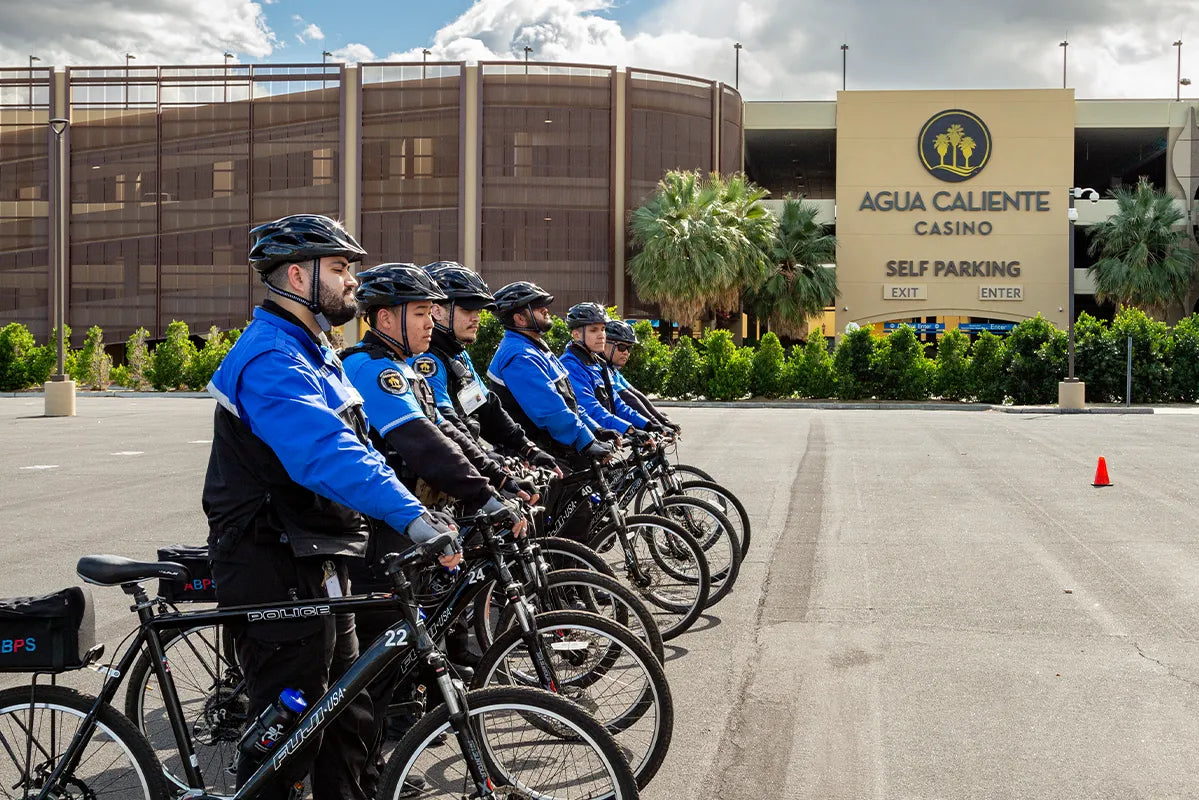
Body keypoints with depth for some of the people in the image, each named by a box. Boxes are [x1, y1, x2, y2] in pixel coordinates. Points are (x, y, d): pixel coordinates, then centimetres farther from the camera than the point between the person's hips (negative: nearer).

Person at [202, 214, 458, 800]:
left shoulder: (309, 354, 16)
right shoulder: (272, 360, -20)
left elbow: (352, 446, 17)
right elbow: (325, 454, -35)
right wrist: (412, 517, -45)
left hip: (314, 566, 10)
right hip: (276, 573, -10)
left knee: (345, 715, 18)